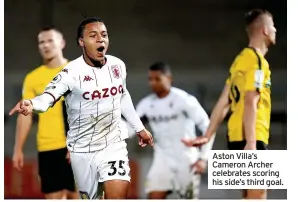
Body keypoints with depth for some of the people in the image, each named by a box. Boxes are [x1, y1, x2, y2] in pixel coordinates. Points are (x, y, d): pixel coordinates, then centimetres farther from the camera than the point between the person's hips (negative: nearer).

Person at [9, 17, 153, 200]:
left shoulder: (118, 65, -2)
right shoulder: (72, 72, -20)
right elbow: (50, 95, -38)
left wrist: (139, 127, 25)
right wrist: (31, 104, -60)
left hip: (113, 143, 2)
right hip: (83, 149, -2)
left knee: (118, 196, -13)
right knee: (90, 197, 10)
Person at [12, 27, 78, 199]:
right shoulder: (32, 78, 9)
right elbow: (25, 115, 11)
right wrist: (18, 149, 5)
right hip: (47, 148, 3)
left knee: (77, 194, -1)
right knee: (53, 196, 2)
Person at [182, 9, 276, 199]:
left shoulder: (242, 58, 17)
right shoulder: (257, 61, -10)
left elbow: (224, 102, 16)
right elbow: (250, 102, -20)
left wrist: (208, 135, 15)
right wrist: (251, 142, -25)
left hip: (238, 136, 10)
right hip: (251, 138, -10)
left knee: (251, 194, 13)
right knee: (257, 195, -10)